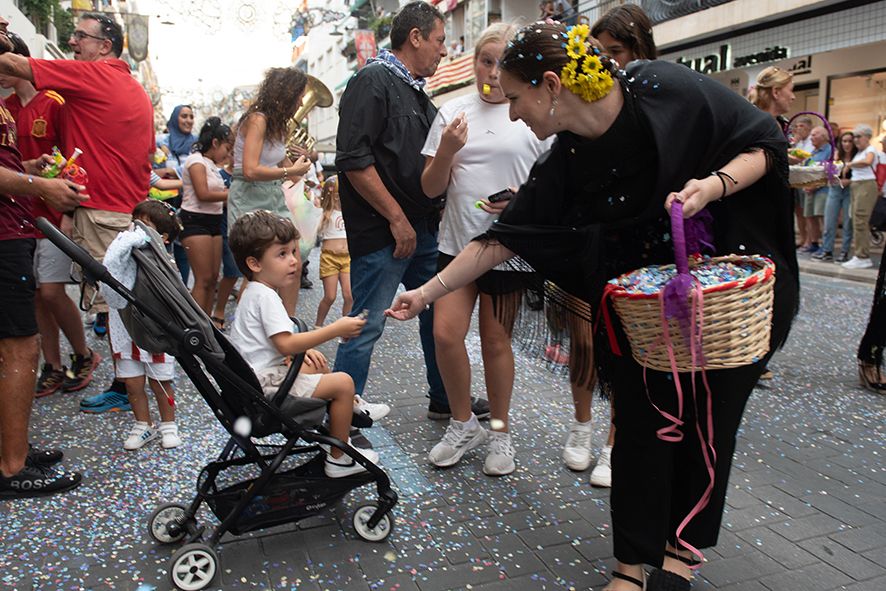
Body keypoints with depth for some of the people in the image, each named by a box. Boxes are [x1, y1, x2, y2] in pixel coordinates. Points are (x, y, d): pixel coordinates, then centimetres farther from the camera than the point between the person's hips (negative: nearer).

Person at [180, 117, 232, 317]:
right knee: (204, 279, -11)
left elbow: (216, 194, 13)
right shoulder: (196, 161, -8)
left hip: (213, 222, 9)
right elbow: (203, 194, -17)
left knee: (213, 278, 8)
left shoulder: (212, 164, 18)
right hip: (195, 221, -9)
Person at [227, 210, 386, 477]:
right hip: (266, 384, -11)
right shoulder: (265, 296, -21)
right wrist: (336, 329, -27)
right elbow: (286, 344, -30)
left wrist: (303, 349, 11)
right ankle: (338, 460, -1)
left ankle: (348, 410, 40)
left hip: (260, 376, 11)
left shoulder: (254, 292, 12)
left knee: (317, 364, 27)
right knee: (343, 383, -12)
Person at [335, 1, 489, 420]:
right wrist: (397, 219, -18)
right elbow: (354, 160, -20)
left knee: (438, 316, 16)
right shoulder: (373, 81, -10)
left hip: (422, 230, 10)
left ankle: (445, 399, 32)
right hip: (381, 233, -9)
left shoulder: (417, 93, 18)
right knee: (365, 329, -4)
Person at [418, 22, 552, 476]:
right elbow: (431, 188, 5)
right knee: (445, 333, -5)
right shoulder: (452, 113, 6)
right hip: (456, 241, 3)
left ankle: (499, 431, 27)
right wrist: (446, 151, -13)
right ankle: (463, 425, 19)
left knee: (496, 341, 7)